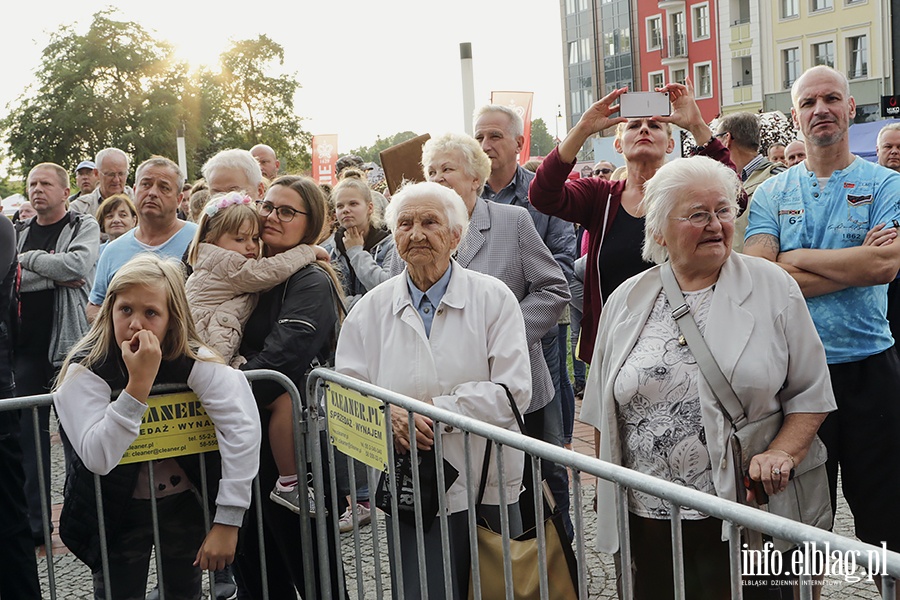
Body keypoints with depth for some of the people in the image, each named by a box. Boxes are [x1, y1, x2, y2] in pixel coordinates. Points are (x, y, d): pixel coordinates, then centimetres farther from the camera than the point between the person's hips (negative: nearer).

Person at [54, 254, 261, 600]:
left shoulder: (194, 361, -18)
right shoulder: (86, 370, -19)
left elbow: (242, 426, -31)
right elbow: (97, 458, -31)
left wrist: (227, 522, -37)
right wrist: (139, 382, -38)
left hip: (187, 502, 1)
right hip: (117, 511, -1)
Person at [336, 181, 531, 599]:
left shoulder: (493, 298, -2)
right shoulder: (371, 309, 5)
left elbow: (512, 391, -9)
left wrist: (436, 411, -18)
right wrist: (386, 418, -16)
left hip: (487, 486, -1)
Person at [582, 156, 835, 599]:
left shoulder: (773, 289, 0)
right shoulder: (626, 301, 6)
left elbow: (810, 394, 3)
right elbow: (604, 412, 12)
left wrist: (782, 453, -13)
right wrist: (605, 493, 10)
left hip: (743, 515, -2)